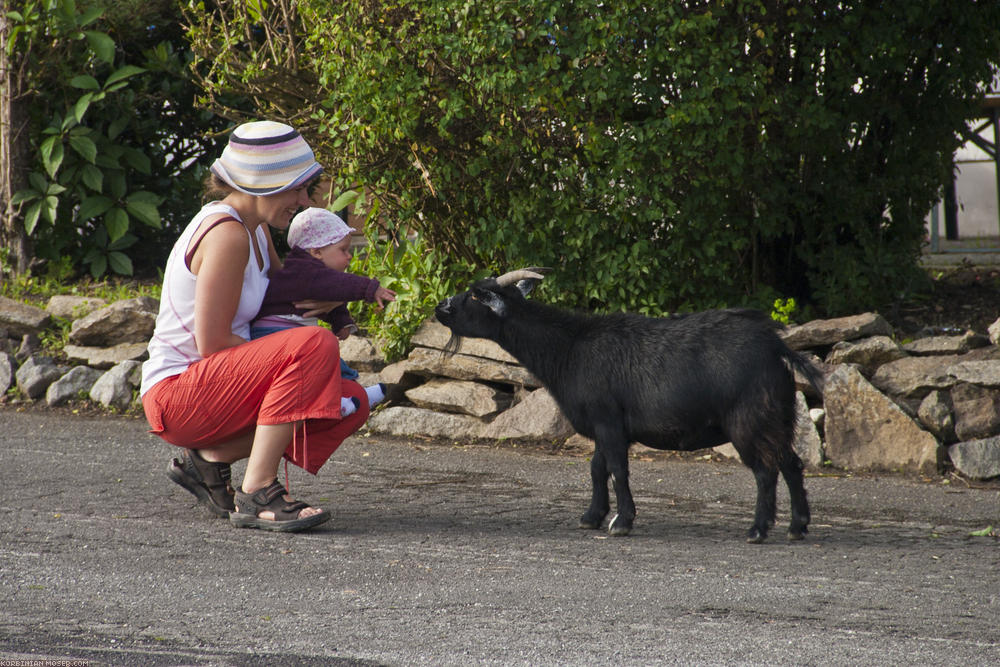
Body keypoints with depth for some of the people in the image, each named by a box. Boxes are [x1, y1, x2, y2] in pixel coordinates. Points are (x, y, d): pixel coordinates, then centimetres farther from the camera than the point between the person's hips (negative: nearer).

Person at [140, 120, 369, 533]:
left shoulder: (254, 228, 11)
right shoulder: (226, 235, -19)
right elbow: (211, 343, -21)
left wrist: (329, 298, 5)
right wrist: (294, 355, -13)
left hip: (215, 384, 10)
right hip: (178, 390, -10)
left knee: (351, 403, 2)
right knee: (315, 346, -28)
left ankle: (210, 459, 3)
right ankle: (256, 494, -27)